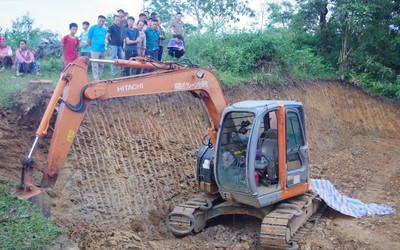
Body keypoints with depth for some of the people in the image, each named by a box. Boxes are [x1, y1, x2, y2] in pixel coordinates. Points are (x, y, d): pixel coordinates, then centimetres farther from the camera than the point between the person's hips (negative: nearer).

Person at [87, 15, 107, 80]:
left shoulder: (104, 30, 11)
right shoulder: (93, 28, -4)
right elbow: (88, 39, 0)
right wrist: (92, 46, 7)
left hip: (103, 50, 6)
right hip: (95, 50, -6)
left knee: (101, 66, 11)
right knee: (95, 66, -5)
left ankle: (99, 78, 21)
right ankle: (96, 80, -4)